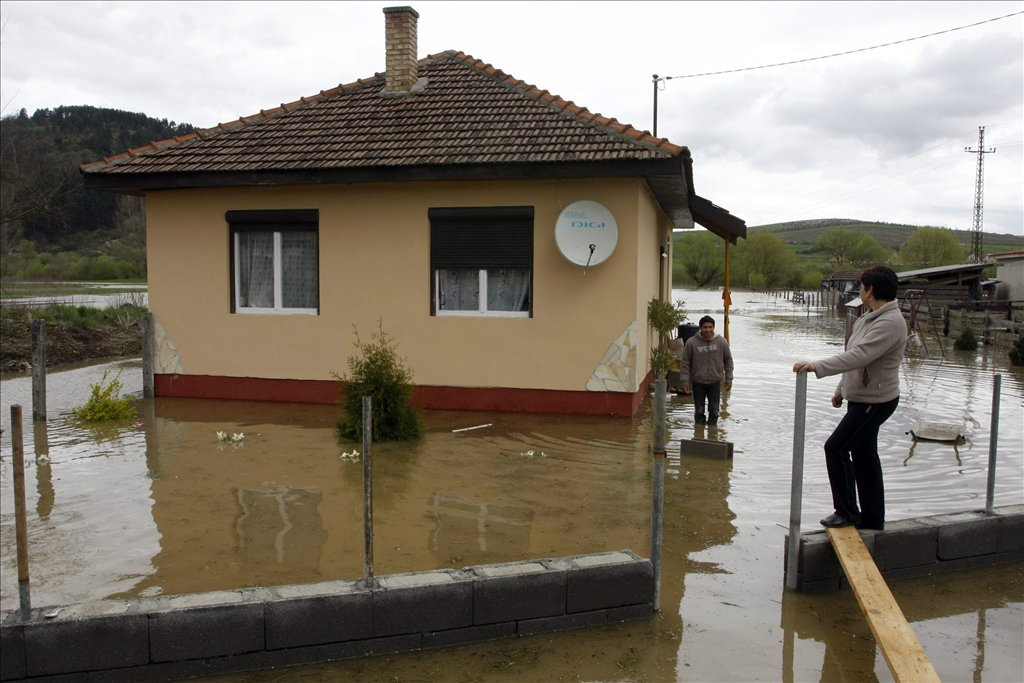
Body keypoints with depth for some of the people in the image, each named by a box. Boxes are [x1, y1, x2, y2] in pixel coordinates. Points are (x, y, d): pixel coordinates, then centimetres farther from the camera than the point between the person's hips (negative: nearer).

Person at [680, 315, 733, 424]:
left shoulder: (721, 341, -6)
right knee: (699, 411, 7)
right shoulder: (691, 342, -11)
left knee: (714, 411, 7)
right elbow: (685, 363, -5)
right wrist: (685, 380, -8)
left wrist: (728, 379, 4)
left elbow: (728, 360, 5)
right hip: (698, 383, -1)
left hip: (715, 382, 1)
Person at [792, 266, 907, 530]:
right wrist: (841, 389, 25)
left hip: (875, 401, -10)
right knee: (863, 456, 14)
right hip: (861, 398, 10)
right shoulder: (868, 319, 11)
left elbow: (858, 357, -33)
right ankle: (872, 518, 24)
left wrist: (817, 366, -38)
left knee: (836, 447, -11)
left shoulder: (890, 323, -22)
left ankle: (847, 511, 1)